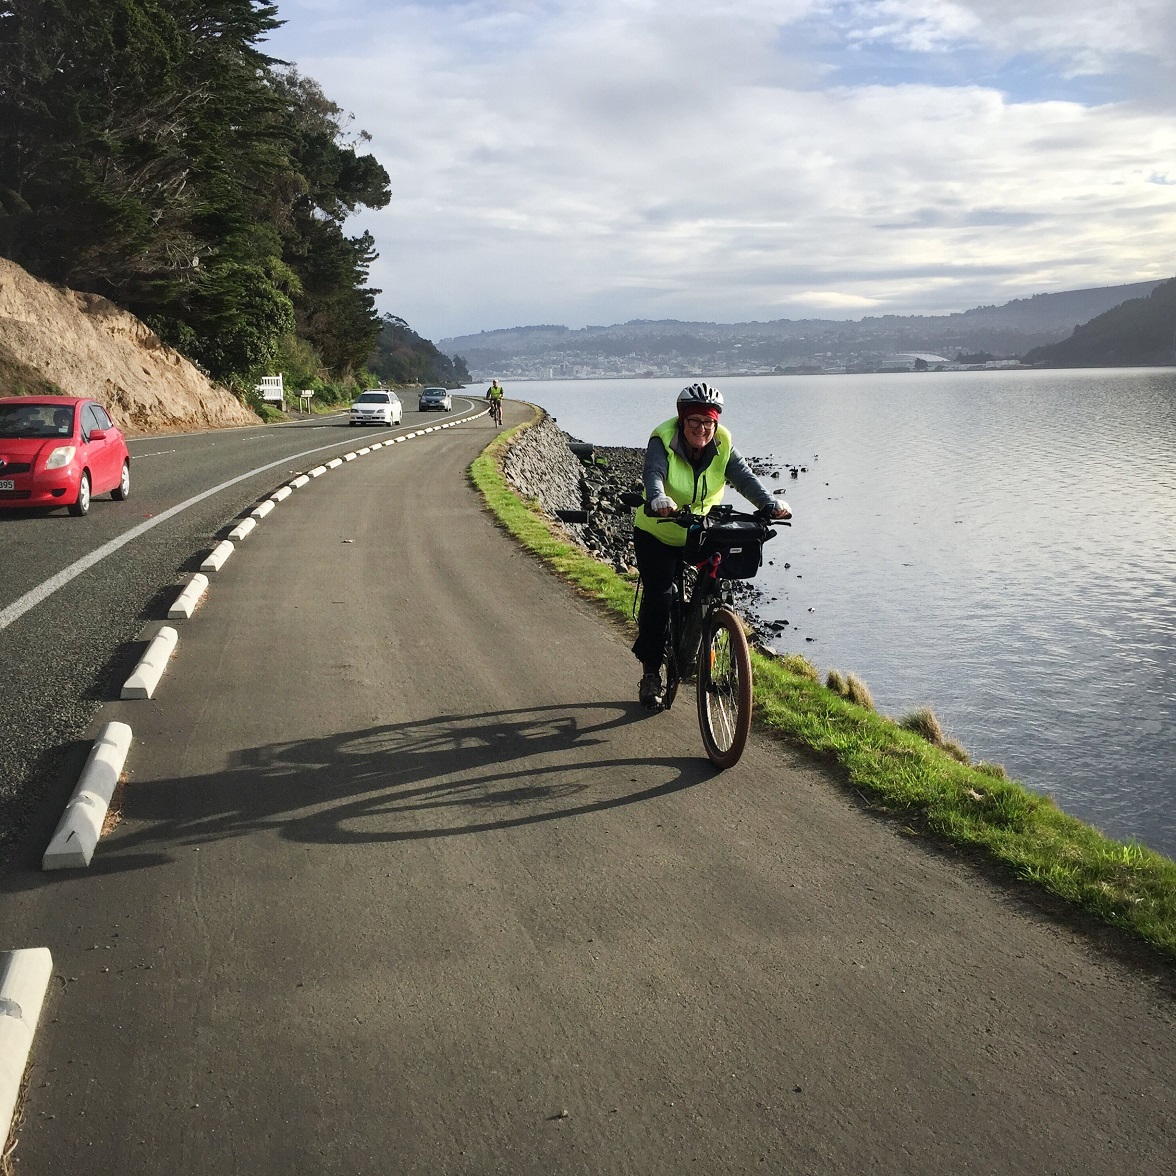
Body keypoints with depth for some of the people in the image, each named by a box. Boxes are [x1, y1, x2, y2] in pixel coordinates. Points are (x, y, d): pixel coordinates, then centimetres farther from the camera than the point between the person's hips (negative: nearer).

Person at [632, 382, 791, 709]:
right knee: (658, 597, -11)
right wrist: (658, 500, -60)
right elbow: (654, 474, -38)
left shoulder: (722, 446, -11)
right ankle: (650, 673, 2)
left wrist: (771, 504, -41)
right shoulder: (662, 442, -20)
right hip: (657, 534, -3)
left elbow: (744, 476, -23)